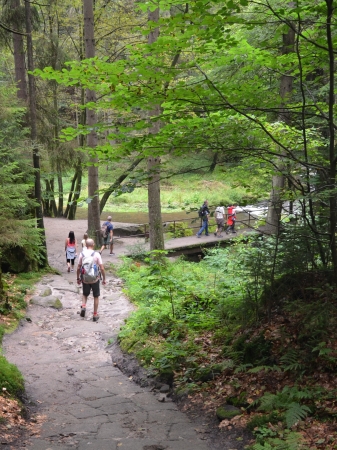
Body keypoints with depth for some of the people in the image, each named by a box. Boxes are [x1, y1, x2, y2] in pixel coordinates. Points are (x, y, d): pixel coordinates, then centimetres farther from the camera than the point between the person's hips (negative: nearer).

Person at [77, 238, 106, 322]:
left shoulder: (82, 254, -5)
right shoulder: (97, 254, -11)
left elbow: (78, 268, -1)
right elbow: (102, 268, -12)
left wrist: (78, 278, 12)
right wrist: (104, 279, 1)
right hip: (95, 279, -1)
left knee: (85, 294, 25)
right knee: (96, 296, 15)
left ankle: (83, 306, -1)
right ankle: (95, 315, 18)